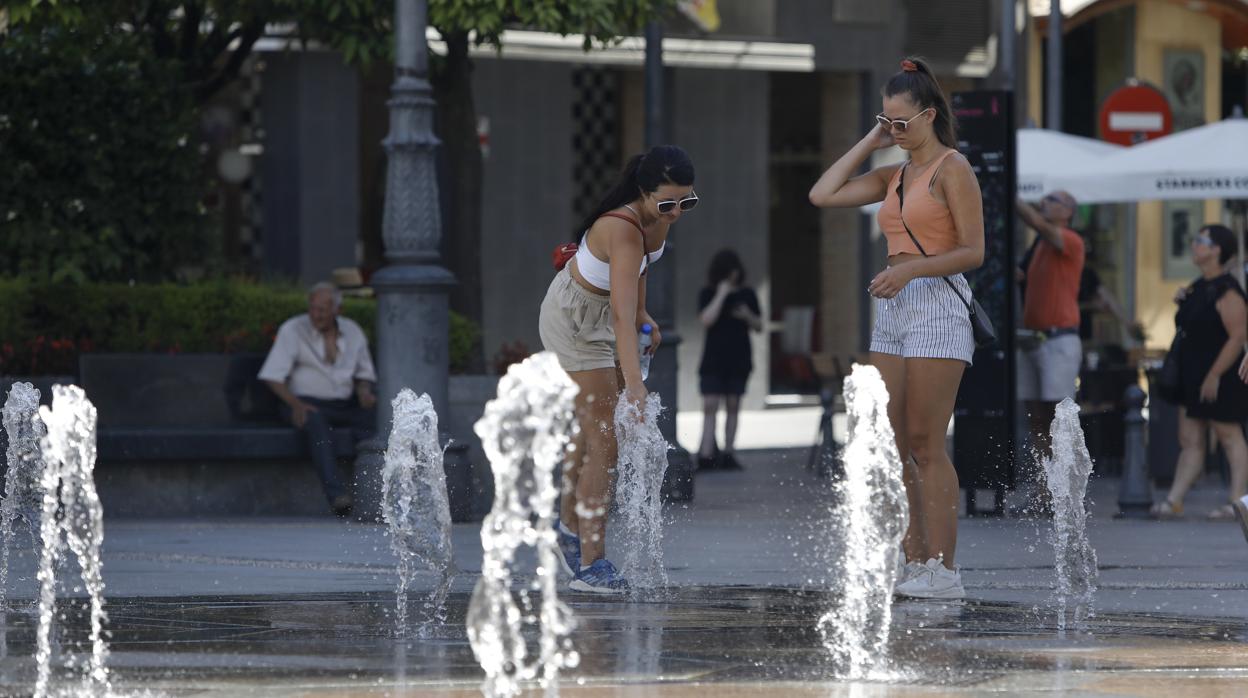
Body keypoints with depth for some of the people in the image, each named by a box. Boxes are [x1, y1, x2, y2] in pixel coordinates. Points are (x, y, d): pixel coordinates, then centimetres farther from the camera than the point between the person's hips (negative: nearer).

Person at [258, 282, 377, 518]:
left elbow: (364, 373, 20)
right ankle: (336, 494, -53)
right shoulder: (293, 330, 0)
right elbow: (273, 376, -5)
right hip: (306, 403, -4)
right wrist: (295, 404, -20)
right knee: (317, 424, -39)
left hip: (344, 405, 4)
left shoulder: (352, 331, 11)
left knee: (372, 423, -28)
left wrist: (364, 392, -4)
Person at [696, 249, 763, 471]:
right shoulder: (708, 294, 2)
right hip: (713, 359, -3)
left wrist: (747, 316, -8)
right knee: (710, 405, -10)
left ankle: (727, 454, 8)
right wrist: (721, 295, -14)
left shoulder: (747, 294, 9)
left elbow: (759, 326, 13)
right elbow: (706, 319, -14)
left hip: (739, 360, 3)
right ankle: (706, 455, -15)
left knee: (733, 406, 3)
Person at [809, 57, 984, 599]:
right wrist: (869, 143, 12)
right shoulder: (894, 175, 17)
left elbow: (973, 251, -9)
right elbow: (823, 194, 13)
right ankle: (915, 562, 6)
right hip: (893, 311, 8)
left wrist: (910, 269, -18)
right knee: (892, 444, 3)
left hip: (938, 306, -8)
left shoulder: (952, 169, -4)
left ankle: (943, 569, -8)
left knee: (926, 444, -9)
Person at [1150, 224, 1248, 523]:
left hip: (1220, 379, -10)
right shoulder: (1198, 287, 13)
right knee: (1190, 441, 7)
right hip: (1192, 377, 10)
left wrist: (1214, 375, -22)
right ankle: (1174, 501, 5)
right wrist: (1182, 303, 7)